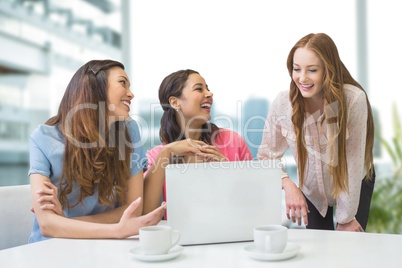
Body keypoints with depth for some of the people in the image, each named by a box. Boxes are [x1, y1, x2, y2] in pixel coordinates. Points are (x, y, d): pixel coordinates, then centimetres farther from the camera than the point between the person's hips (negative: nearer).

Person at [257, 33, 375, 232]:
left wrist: (346, 218, -16)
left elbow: (353, 163, -23)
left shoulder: (353, 99, -29)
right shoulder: (283, 103, -23)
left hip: (356, 186, -1)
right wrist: (287, 184, -33)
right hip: (311, 190, 2)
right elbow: (266, 156, -14)